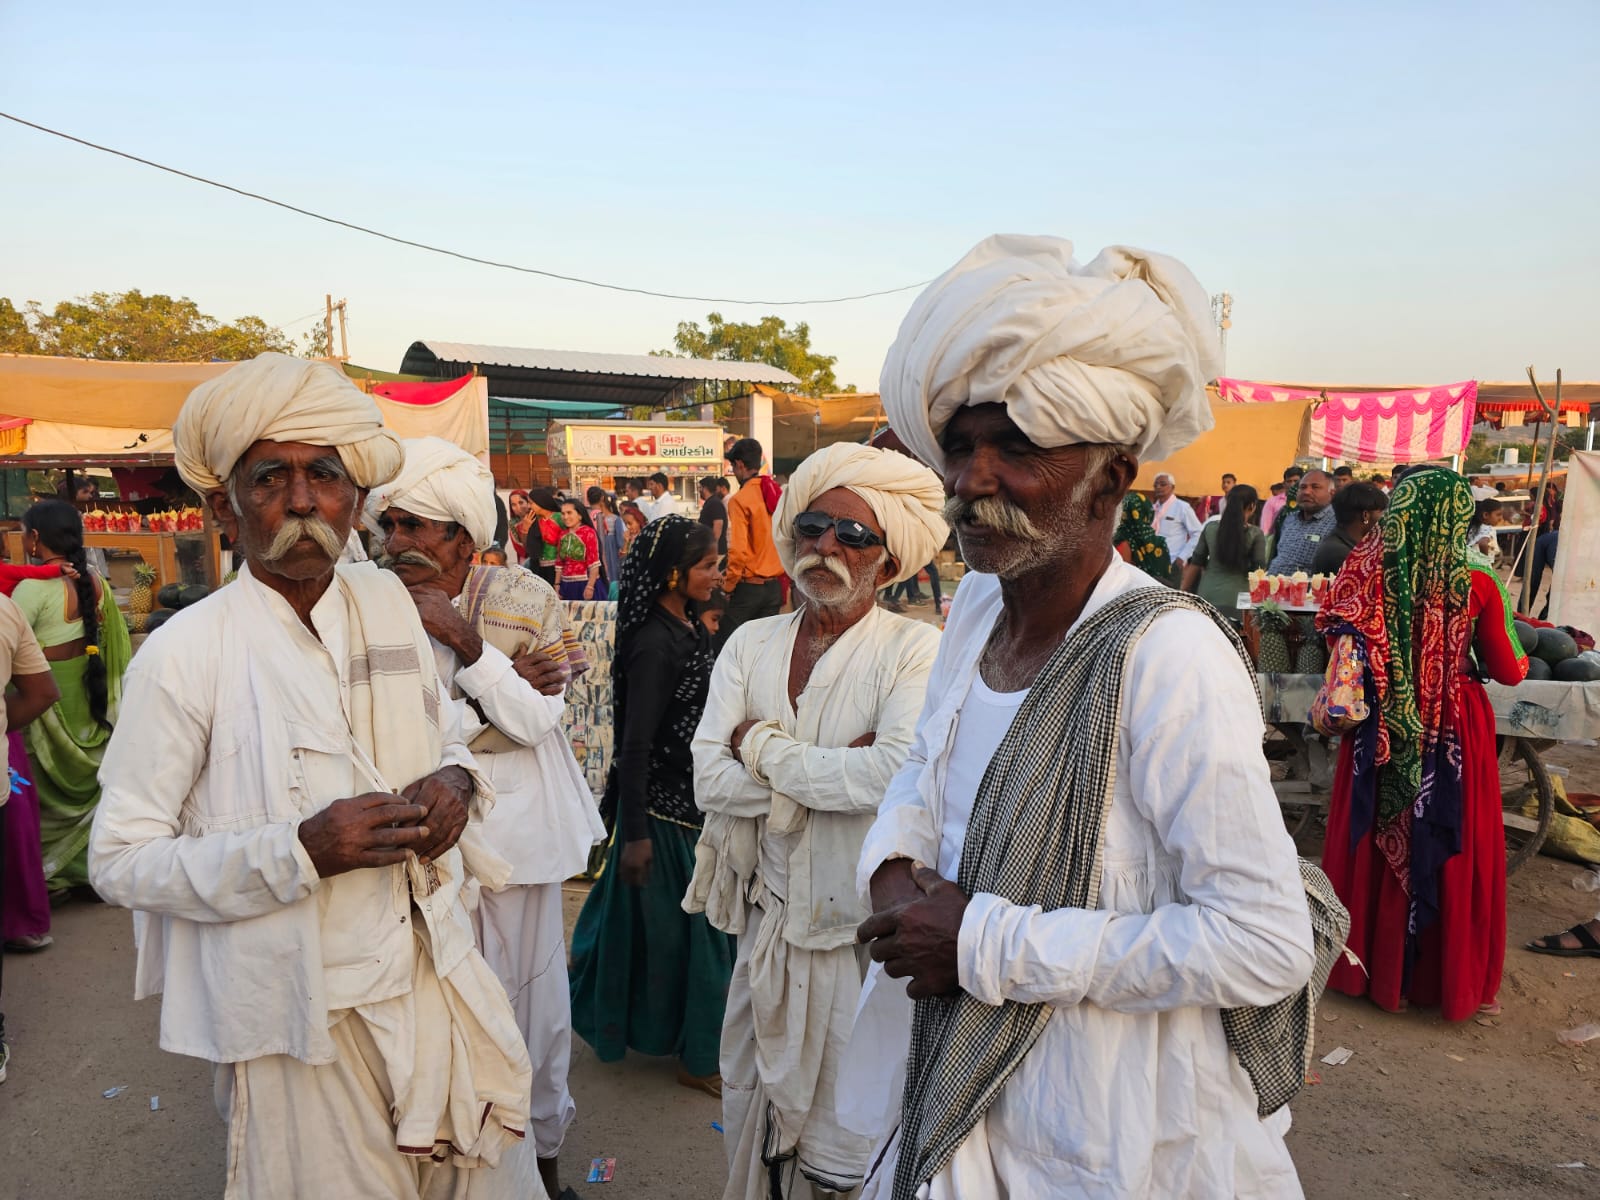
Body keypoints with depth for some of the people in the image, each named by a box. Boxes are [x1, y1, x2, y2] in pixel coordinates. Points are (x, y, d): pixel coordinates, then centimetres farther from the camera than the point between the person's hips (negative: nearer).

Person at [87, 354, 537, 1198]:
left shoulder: (389, 602, 0)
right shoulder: (183, 654, -14)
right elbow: (119, 859, -11)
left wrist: (454, 780, -9)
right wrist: (302, 850, -24)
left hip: (436, 974, 5)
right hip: (305, 1016, -4)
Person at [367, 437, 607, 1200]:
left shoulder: (525, 601, -6)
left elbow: (536, 721, -13)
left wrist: (467, 643, -24)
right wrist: (504, 685, -18)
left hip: (518, 828, 0)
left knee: (531, 992, 11)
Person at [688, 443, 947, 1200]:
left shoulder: (914, 649, -11)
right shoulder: (751, 645, 2)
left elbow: (900, 774, -27)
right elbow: (709, 782, -7)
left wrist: (765, 749, -16)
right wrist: (836, 768, -17)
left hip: (865, 930, -4)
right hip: (768, 917, 5)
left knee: (847, 1128, 10)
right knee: (752, 1105, 20)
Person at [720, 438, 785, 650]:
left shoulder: (740, 500, -12)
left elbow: (739, 551, -18)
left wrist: (728, 586, -5)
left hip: (748, 587, -6)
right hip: (774, 586, 6)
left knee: (726, 645, 3)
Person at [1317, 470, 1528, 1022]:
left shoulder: (1368, 577, -11)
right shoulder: (1476, 586, -13)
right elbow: (1507, 671, -2)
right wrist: (1521, 657, 20)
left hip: (1381, 732, 2)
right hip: (1454, 734, -1)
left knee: (1376, 848, 15)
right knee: (1454, 852, 13)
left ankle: (1372, 965, 28)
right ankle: (1456, 979, 25)